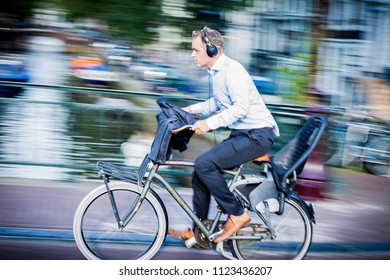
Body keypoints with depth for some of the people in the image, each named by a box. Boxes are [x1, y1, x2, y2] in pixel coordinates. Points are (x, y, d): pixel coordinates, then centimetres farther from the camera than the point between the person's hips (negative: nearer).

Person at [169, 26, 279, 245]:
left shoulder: (232, 69, -17)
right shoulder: (215, 72, 14)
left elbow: (241, 107, -28)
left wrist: (209, 123, -34)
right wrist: (191, 109, 18)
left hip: (258, 134, -10)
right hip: (242, 134, 10)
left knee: (205, 164, -23)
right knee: (201, 170, 7)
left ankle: (237, 215, -10)